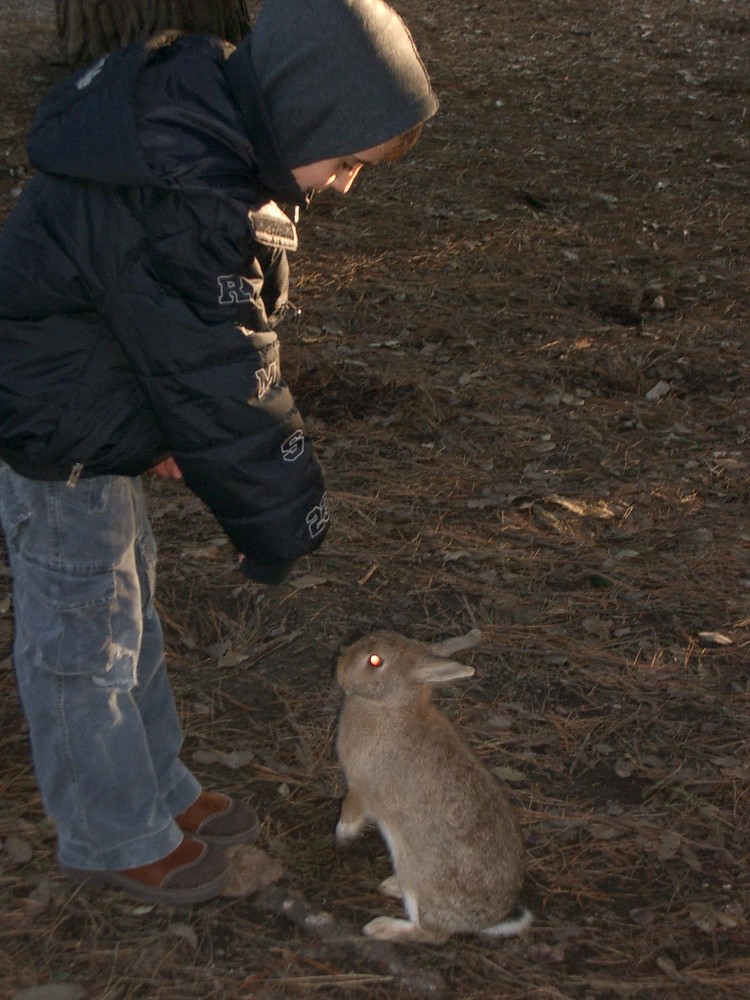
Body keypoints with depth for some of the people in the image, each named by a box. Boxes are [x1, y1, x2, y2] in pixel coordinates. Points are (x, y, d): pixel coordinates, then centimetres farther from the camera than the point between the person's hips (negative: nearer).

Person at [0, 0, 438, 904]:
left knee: (128, 608, 22)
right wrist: (283, 522, -15)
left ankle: (159, 791, 41)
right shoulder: (175, 207, -36)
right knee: (83, 642, 8)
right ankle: (115, 838, 28)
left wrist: (165, 426, 13)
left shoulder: (191, 107, -5)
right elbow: (225, 389, -27)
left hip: (88, 411, 10)